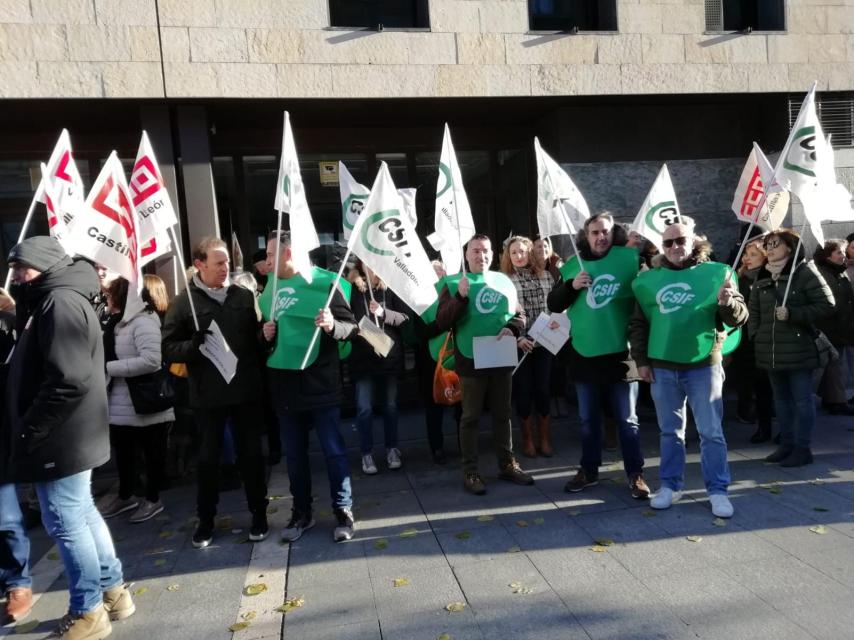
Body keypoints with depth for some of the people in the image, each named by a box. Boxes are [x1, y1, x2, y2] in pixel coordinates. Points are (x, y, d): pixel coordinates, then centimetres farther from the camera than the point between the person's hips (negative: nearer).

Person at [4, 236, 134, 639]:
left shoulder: (61, 303, -18)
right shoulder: (54, 300, 16)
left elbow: (68, 380, -25)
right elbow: (33, 365, 19)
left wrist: (28, 431, -19)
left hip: (59, 438, -10)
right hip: (69, 435, 10)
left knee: (65, 523, 1)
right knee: (83, 515, 18)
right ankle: (113, 591, 31)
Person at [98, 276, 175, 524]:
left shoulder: (143, 321, -18)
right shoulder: (119, 323, 10)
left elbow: (151, 360, -30)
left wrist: (109, 367, -24)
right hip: (120, 406, 9)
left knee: (152, 454, 8)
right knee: (123, 453, 22)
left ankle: (153, 499, 23)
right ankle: (125, 496, 39)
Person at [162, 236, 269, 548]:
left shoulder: (244, 296, 4)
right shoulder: (184, 302, -2)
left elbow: (258, 339, 12)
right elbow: (168, 349, -5)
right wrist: (194, 345, -23)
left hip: (246, 390, 2)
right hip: (208, 394, -1)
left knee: (251, 453, 11)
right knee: (208, 458, 10)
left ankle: (258, 513, 27)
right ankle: (206, 520, 27)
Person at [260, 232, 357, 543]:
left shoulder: (323, 282, -7)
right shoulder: (270, 289, 11)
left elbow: (351, 325, -8)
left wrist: (332, 325, -27)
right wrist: (265, 334, 2)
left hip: (320, 382, -5)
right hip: (285, 384, 6)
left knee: (334, 450, 4)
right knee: (294, 453, 14)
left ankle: (343, 511, 18)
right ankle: (302, 511, 28)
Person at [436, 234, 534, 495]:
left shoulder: (504, 281, 7)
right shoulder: (454, 283, -4)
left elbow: (519, 314, 12)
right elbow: (442, 322, -11)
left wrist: (512, 328, -10)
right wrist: (460, 297, -23)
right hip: (471, 361, -4)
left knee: (502, 414, 15)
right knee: (471, 417, 6)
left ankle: (507, 464, 28)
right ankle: (470, 471, 15)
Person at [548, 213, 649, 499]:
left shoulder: (630, 258, -4)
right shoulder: (573, 266, 4)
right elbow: (554, 305, 5)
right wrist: (572, 286, -13)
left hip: (621, 354, -3)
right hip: (584, 355, 3)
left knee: (627, 419, 8)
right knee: (588, 419, 15)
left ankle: (635, 474, 22)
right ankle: (588, 470, 29)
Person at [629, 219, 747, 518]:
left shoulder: (714, 273, -1)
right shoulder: (650, 279, 6)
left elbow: (738, 318, -3)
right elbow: (637, 323, 11)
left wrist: (728, 302, -25)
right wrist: (641, 360, 6)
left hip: (704, 365, -2)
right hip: (662, 367, 2)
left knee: (711, 432, 3)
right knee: (670, 431, 12)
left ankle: (717, 491, 14)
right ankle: (670, 485, 24)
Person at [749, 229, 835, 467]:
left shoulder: (805, 272, -7)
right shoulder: (762, 277, 11)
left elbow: (826, 305, -10)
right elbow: (754, 310, 16)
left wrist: (792, 314, -17)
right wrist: (756, 335, 5)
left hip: (799, 350, -6)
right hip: (770, 351, 6)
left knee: (802, 400, 2)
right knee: (781, 399, 14)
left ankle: (802, 448, 11)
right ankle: (786, 444, 25)